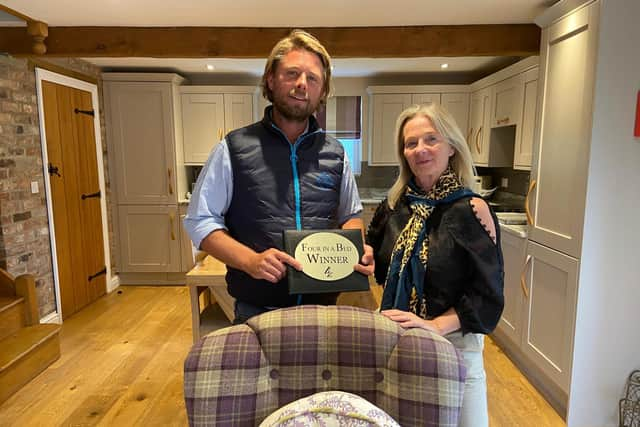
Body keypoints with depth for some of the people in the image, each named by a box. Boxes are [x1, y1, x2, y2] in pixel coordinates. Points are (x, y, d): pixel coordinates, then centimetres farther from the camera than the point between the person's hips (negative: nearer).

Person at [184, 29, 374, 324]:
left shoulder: (335, 153, 5)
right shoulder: (234, 148, -5)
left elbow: (351, 215, 16)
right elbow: (200, 221, -4)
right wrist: (250, 260, -20)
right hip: (256, 310, -2)